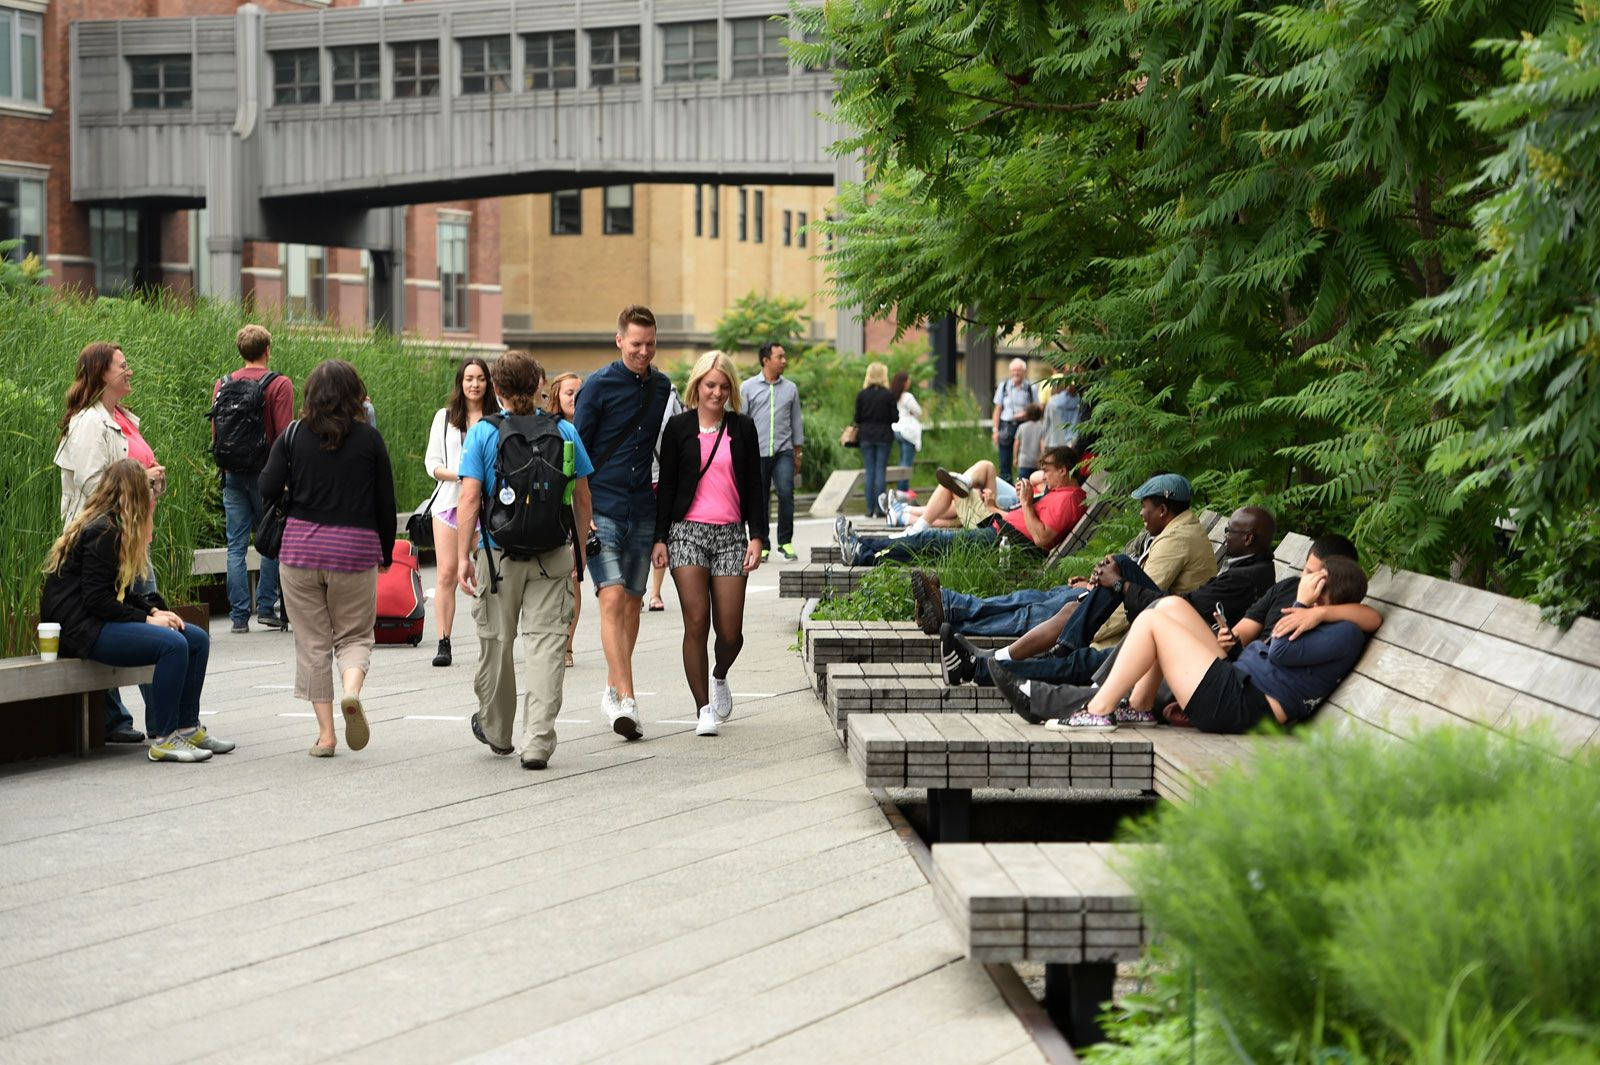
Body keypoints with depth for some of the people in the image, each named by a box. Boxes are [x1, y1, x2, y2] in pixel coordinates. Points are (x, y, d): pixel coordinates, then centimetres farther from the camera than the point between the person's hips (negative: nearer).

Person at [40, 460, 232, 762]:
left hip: (104, 620, 10)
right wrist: (147, 618, -16)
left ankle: (188, 727, 6)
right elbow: (95, 598, -20)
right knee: (172, 644, -28)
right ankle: (163, 739, -22)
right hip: (82, 627, -10)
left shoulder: (112, 527, 17)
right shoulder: (102, 532, -15)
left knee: (197, 639, 1)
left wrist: (154, 609, 2)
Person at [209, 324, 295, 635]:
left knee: (236, 546, 5)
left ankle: (239, 615, 3)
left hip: (232, 475, 4)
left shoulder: (222, 385, 6)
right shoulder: (279, 385, -7)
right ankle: (266, 607, 5)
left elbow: (214, 433, 10)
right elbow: (285, 435, -11)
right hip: (265, 474, -4)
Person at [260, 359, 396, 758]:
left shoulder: (293, 436, 0)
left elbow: (268, 490, -5)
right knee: (355, 635, 13)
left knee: (312, 641, 9)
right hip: (355, 549, 0)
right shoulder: (369, 438, 0)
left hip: (301, 546, 0)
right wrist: (386, 553, 16)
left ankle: (325, 733, 6)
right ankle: (352, 690, -19)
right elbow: (386, 501, 3)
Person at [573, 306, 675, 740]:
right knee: (612, 598, -15)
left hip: (643, 512, 5)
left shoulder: (663, 387, 9)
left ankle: (614, 689, 25)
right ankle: (627, 700, -21)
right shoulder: (598, 386, -5)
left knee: (632, 603, 10)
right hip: (601, 509, -5)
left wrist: (665, 491, 19)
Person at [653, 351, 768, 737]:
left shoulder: (743, 429, 10)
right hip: (687, 532, -1)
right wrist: (659, 538, 1)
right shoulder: (679, 428, 6)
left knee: (730, 631, -3)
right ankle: (704, 708, -3)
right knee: (696, 622, -11)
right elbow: (666, 486, 7)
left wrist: (757, 537, 1)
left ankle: (719, 677, 30)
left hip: (730, 535, 1)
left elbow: (754, 488, 11)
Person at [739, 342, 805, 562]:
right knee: (759, 501, 3)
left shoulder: (790, 388, 10)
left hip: (783, 452, 1)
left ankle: (785, 542, -5)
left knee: (786, 493, -16)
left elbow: (796, 421, 16)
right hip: (757, 453, -1)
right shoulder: (748, 387, 4)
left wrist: (798, 454, 14)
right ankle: (762, 545, 14)